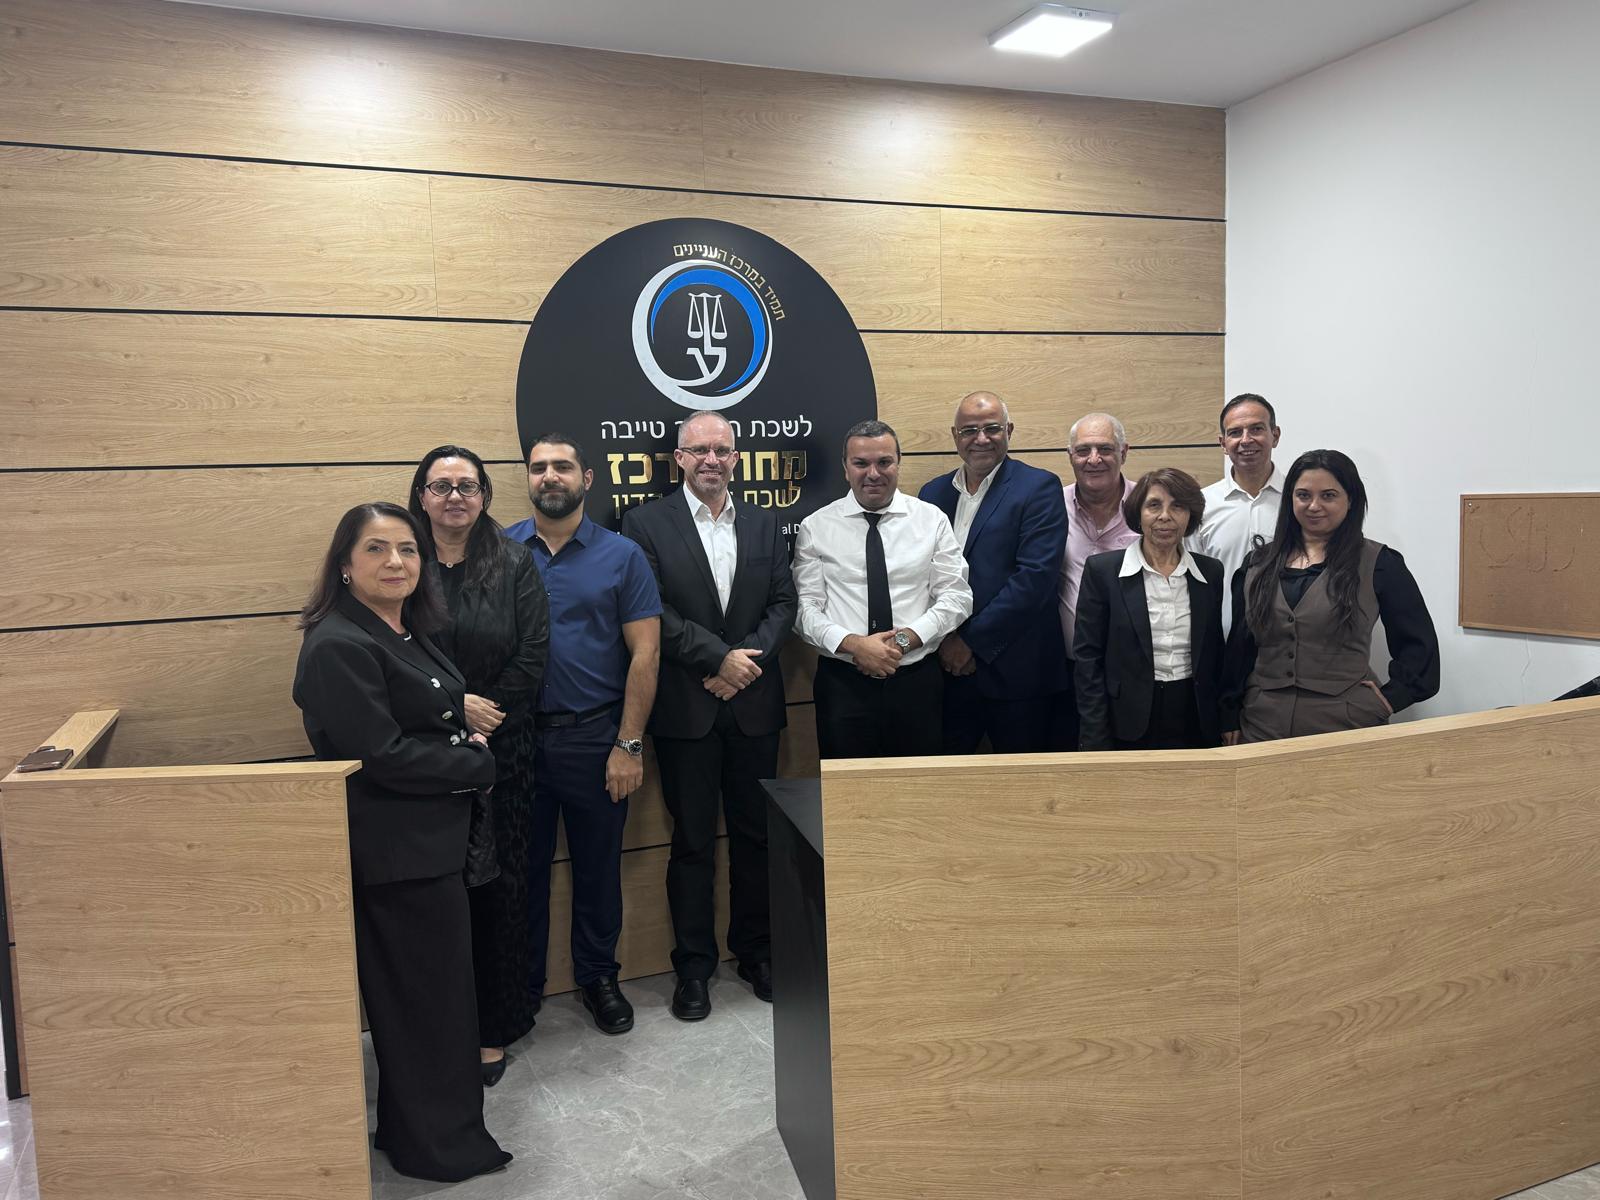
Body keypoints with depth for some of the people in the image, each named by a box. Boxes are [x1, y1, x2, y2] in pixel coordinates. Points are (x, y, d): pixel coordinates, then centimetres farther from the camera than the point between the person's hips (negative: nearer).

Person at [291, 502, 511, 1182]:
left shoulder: (408, 633, 10)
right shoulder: (339, 647, -20)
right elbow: (382, 754, -25)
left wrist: (468, 738, -1)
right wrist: (475, 763, -13)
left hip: (429, 839, 10)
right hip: (395, 851, -10)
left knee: (416, 992, 21)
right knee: (428, 992, 4)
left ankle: (412, 1124, 39)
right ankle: (438, 1144, 23)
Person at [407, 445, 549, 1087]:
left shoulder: (514, 564, 4)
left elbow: (532, 656, -2)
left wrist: (484, 715, -9)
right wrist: (452, 705, -11)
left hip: (499, 750, 0)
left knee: (498, 887, 5)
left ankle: (493, 1029, 19)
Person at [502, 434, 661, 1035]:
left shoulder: (621, 555, -1)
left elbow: (645, 654, -4)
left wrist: (629, 744, -9)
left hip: (595, 737, -1)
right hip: (516, 736, 1)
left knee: (597, 866, 11)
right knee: (522, 865, 12)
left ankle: (598, 977, 31)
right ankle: (519, 986, 30)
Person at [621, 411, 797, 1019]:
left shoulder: (764, 524, 10)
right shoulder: (646, 523, -1)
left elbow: (783, 603, 5)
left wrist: (747, 660, -11)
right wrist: (718, 659, -15)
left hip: (754, 704, 3)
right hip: (685, 709, -3)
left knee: (756, 833, 12)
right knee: (692, 840, 6)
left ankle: (756, 951, 28)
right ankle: (694, 966, 19)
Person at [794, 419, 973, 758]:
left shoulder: (931, 519, 4)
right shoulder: (816, 527, 1)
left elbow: (956, 596, 0)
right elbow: (805, 606, -3)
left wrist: (905, 639, -14)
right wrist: (853, 644, -18)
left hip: (917, 682, 1)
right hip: (843, 682, -1)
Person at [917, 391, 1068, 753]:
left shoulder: (1039, 488, -3)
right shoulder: (933, 492, 12)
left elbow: (1035, 576, -13)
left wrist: (972, 641, -13)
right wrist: (943, 641, -5)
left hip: (1014, 672, -4)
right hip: (946, 669, 4)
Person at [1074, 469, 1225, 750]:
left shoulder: (1211, 572, 5)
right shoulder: (1102, 570, -5)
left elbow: (1216, 656, 11)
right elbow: (1088, 659, -6)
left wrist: (1224, 727, 6)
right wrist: (1096, 743, -10)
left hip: (1195, 726, 3)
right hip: (1128, 727, -3)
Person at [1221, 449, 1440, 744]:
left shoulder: (1378, 563, -1)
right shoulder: (1258, 565, 8)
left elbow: (1419, 643, 4)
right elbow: (1239, 645, 9)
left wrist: (1390, 699, -4)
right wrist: (1230, 718, 7)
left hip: (1346, 726, -2)